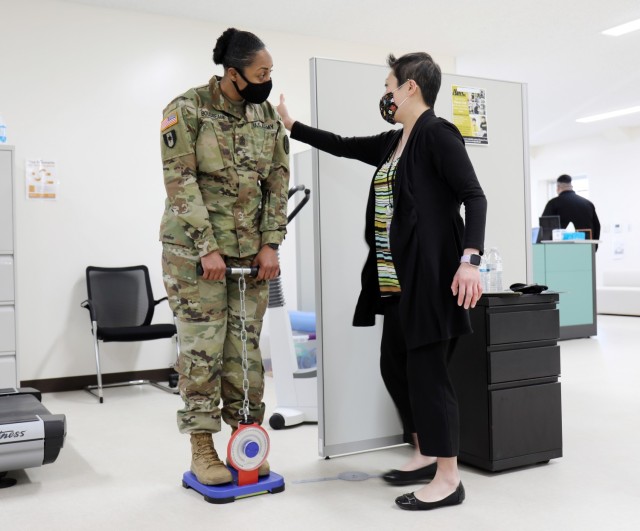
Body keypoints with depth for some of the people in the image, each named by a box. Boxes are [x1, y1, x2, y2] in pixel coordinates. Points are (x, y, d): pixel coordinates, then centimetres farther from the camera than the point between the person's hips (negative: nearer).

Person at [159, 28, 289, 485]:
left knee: (246, 345, 6)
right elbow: (180, 182, -12)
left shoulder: (269, 116, 6)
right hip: (194, 248, -4)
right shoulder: (188, 110, -8)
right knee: (202, 346, -2)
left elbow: (278, 182, 6)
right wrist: (207, 248, -16)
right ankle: (202, 448, 10)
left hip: (252, 250, 4)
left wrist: (270, 245, -3)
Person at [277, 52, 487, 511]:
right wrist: (292, 125, 31)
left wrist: (470, 260, -25)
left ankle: (449, 479, 7)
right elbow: (343, 146, 27)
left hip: (431, 275, -9)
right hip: (398, 278, 9)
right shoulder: (393, 143, 16)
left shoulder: (437, 135, -9)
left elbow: (474, 196, -15)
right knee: (395, 364, 14)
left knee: (426, 369, -5)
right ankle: (425, 455, 28)